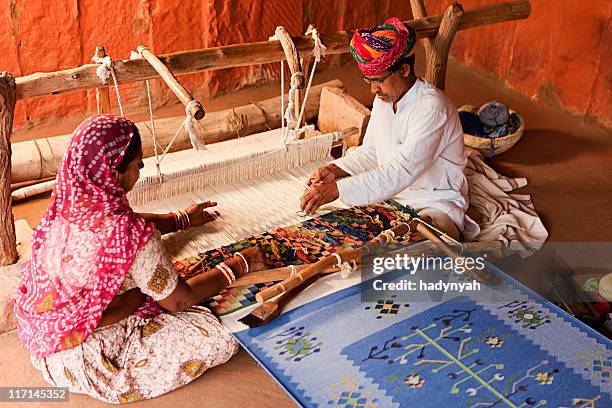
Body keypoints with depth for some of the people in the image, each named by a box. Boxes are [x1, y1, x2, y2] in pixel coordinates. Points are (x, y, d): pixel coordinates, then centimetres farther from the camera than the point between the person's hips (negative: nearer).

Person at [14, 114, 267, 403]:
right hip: (76, 360, -8)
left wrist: (182, 220, 24)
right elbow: (179, 300, -17)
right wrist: (240, 264, -5)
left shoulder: (71, 202, -9)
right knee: (221, 338, -10)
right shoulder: (130, 236, -33)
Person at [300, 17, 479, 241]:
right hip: (390, 193, 8)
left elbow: (400, 172, -32)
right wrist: (335, 170, -5)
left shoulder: (431, 108, -24)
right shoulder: (384, 98, 4)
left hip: (435, 204, -8)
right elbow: (370, 151, 14)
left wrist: (338, 189, -36)